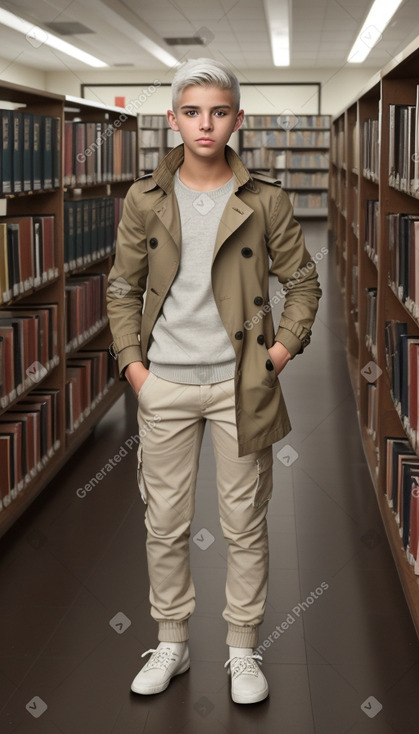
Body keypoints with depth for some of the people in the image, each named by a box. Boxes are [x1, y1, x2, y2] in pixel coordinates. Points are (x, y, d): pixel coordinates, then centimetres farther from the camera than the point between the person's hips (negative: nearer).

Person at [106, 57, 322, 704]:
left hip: (240, 383, -1)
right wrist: (131, 361, -2)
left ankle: (243, 650, 26)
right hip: (164, 385, 1)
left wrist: (286, 345, -5)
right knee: (165, 526, 10)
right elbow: (123, 288, 7)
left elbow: (303, 281, 6)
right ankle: (171, 643, 30)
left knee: (246, 527, 8)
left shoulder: (265, 201, -3)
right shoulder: (145, 200, 1)